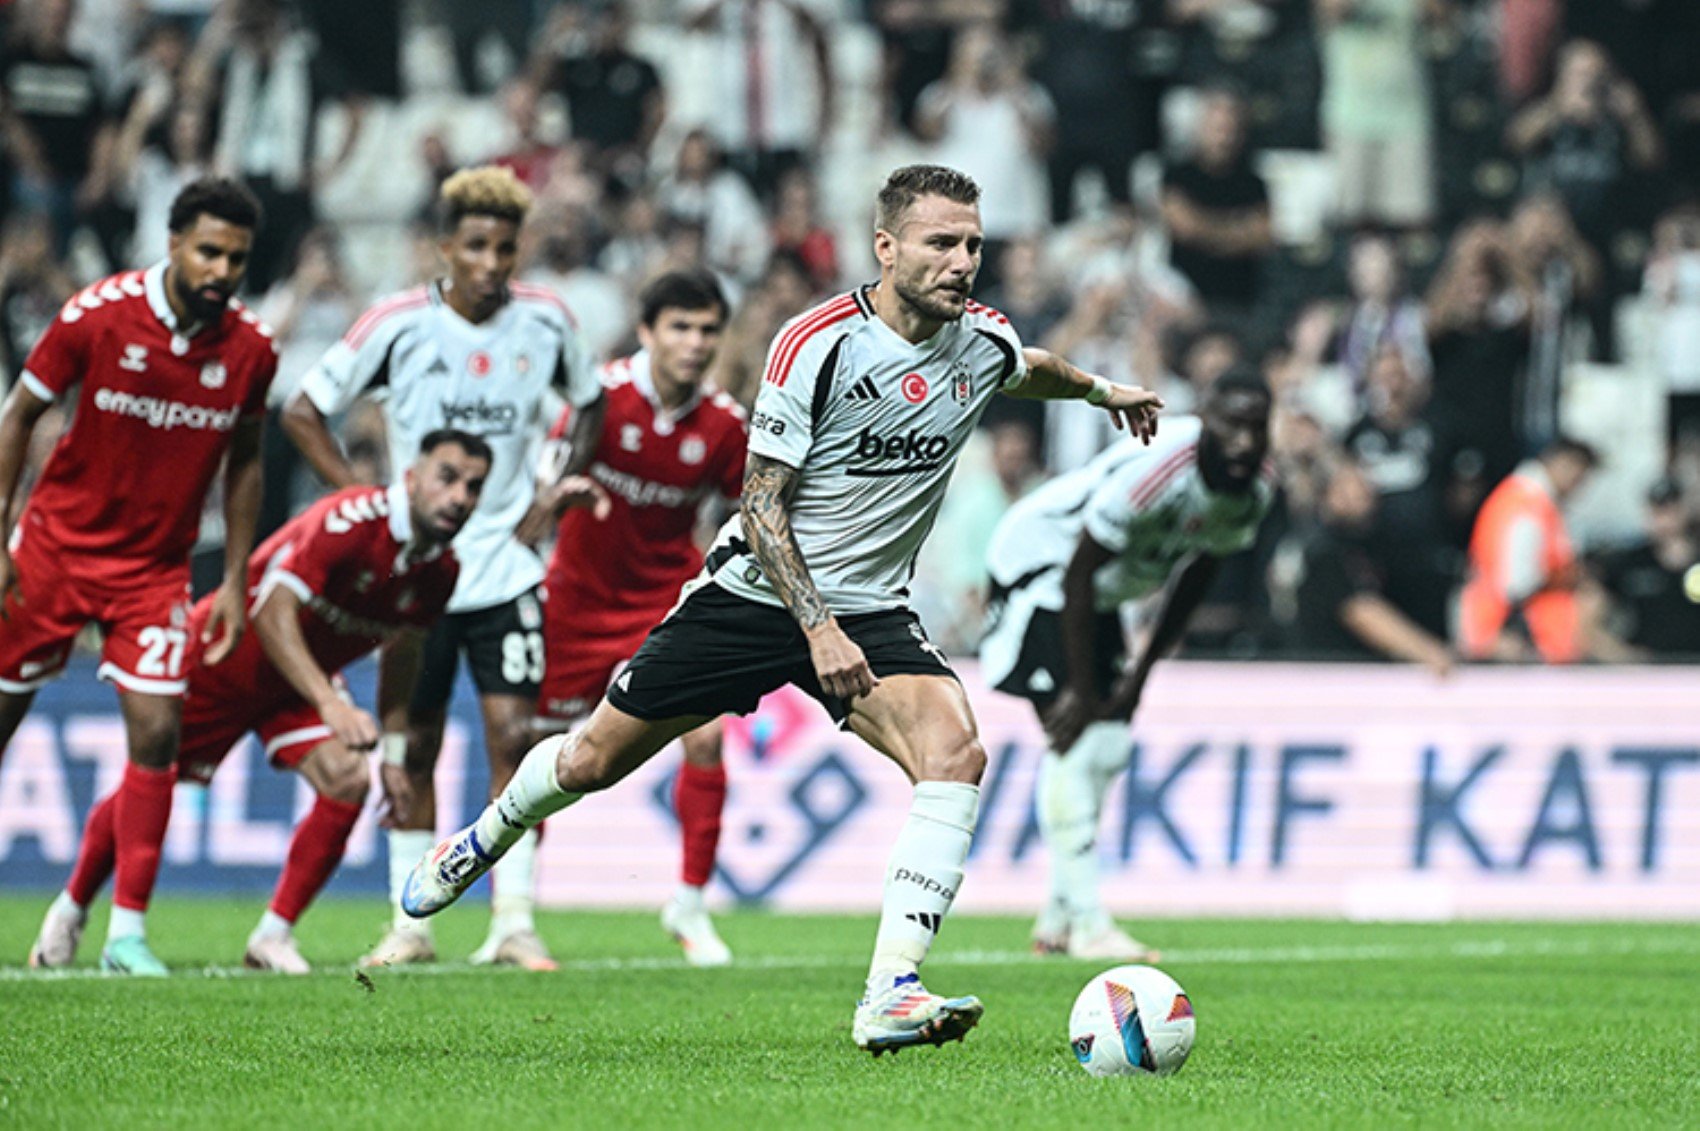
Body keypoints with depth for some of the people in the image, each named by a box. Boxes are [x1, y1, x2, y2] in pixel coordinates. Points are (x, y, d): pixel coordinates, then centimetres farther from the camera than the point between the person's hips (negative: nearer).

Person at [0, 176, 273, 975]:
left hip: (155, 568, 2)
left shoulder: (250, 350, -7)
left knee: (156, 734, -10)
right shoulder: (97, 316, -15)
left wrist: (234, 582, 5)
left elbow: (243, 461, 8)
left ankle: (127, 931, -3)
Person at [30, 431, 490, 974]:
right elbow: (273, 613, -41)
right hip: (222, 660, -5)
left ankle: (273, 936, -4)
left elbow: (402, 647, 7)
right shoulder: (350, 521, -36)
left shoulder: (440, 569, -12)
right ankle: (70, 911, 32)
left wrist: (393, 753, 6)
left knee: (348, 782, -18)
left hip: (301, 682, 5)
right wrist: (330, 704, -49)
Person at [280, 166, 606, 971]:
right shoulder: (400, 325, -9)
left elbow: (589, 403, 18)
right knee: (414, 745, 5)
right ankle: (410, 922, 14)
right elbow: (303, 411, 0)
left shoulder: (545, 322, -2)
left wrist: (564, 486, 4)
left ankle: (514, 921, -5)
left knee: (513, 735, -8)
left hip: (507, 567, 1)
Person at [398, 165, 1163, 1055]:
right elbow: (762, 503, -16)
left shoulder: (985, 341, -3)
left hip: (870, 613, 3)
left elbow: (1029, 372, 25)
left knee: (954, 749, -26)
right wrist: (818, 628, -25)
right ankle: (483, 840, 42)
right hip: (755, 592, -3)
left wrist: (1101, 390, 39)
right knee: (593, 760, 7)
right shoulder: (818, 344, -20)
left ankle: (889, 997, -29)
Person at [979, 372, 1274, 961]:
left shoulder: (1255, 488, -11)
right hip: (1040, 566, -8)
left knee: (1109, 742, 7)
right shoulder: (1157, 468, -35)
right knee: (1074, 738, -16)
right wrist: (1080, 687, -22)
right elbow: (1080, 570, -28)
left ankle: (1058, 918, 17)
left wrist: (1142, 673, 7)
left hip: (1103, 592, 8)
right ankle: (1085, 921, -17)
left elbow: (1197, 574, 6)